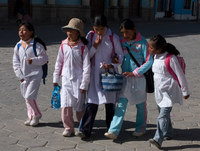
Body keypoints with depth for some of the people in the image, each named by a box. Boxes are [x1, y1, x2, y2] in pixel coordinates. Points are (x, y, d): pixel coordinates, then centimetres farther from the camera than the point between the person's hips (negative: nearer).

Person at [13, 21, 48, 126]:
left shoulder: (37, 45, -11)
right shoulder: (18, 46, 5)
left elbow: (44, 58, -9)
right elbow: (15, 61, 9)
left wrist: (33, 60, -24)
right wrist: (19, 75, 2)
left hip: (35, 75, -6)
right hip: (24, 76, 6)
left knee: (29, 96, -11)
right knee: (26, 98, 12)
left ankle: (37, 115, 12)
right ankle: (31, 116, 28)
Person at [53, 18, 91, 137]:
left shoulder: (82, 47, -8)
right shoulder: (64, 45, 4)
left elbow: (86, 67, -7)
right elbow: (59, 62, 14)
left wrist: (84, 84, -9)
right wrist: (56, 78, 15)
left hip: (78, 79, -3)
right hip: (66, 79, 3)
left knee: (79, 106, 3)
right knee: (66, 105, -3)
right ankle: (69, 128, 12)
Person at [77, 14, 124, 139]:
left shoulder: (114, 38, -4)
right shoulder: (90, 36, 1)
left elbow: (120, 56, 2)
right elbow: (87, 55, 3)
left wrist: (112, 65, -15)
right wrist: (95, 46, -13)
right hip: (95, 72, 1)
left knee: (110, 102, 4)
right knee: (92, 102, -4)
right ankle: (85, 130, -2)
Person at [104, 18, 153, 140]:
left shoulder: (142, 42, -9)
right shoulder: (121, 42, 3)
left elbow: (149, 61, -10)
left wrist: (134, 73, -16)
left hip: (138, 78, -3)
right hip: (124, 78, 3)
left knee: (140, 105, 10)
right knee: (121, 104, -2)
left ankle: (141, 129, 27)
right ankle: (114, 131, -6)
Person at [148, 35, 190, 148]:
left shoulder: (171, 58, -20)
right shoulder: (156, 57, 3)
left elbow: (180, 75, -13)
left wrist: (185, 91, -6)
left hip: (169, 92, -8)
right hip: (159, 91, 8)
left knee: (163, 116, -15)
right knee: (163, 113, 18)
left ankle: (158, 139, -18)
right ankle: (168, 133, 35)